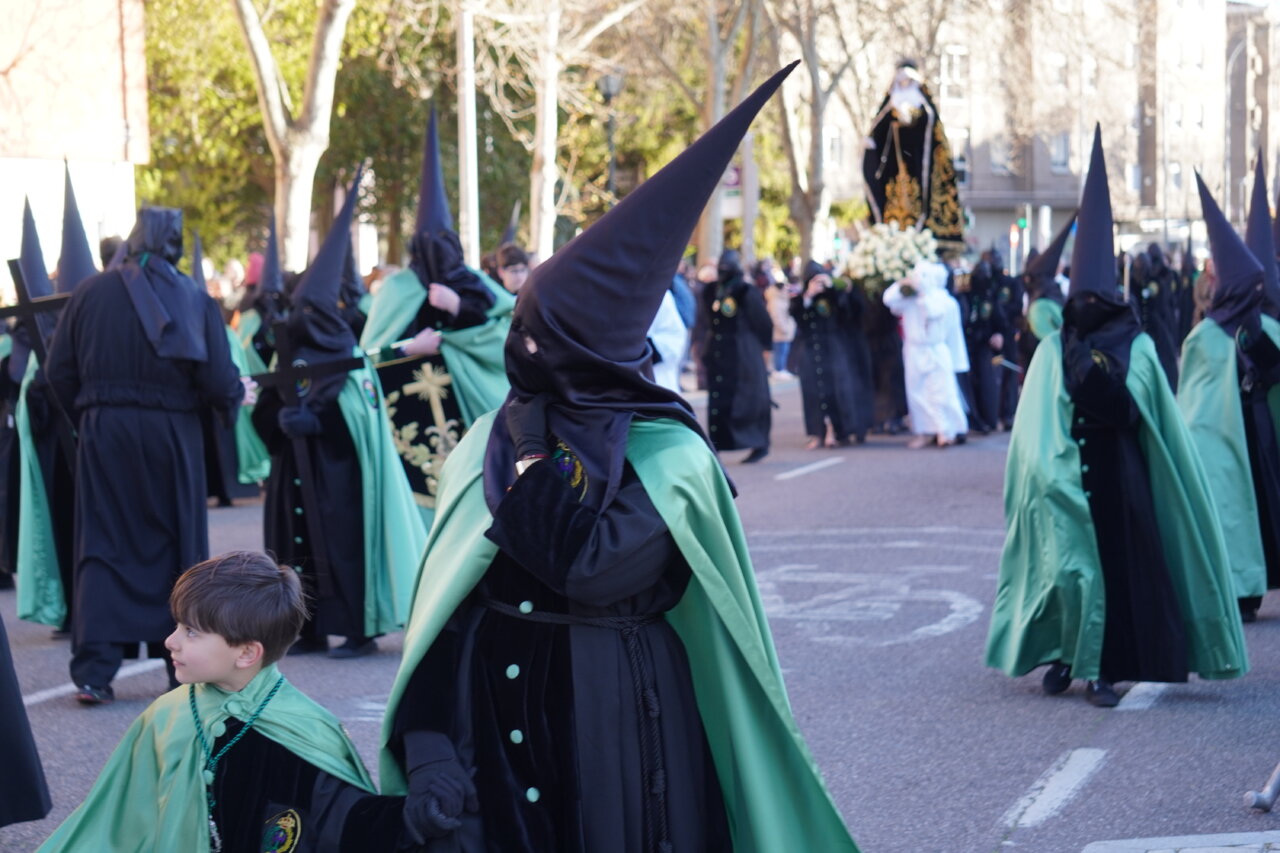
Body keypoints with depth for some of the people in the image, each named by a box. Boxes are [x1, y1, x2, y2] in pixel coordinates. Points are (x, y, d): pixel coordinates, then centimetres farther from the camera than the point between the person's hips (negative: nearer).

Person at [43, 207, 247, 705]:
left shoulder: (90, 293, -1)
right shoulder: (194, 298, -5)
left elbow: (59, 373, 0)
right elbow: (219, 381, -9)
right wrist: (236, 395, 13)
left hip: (103, 433, 1)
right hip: (171, 435, -1)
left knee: (102, 548, 5)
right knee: (177, 547, 12)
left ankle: (93, 670, -3)